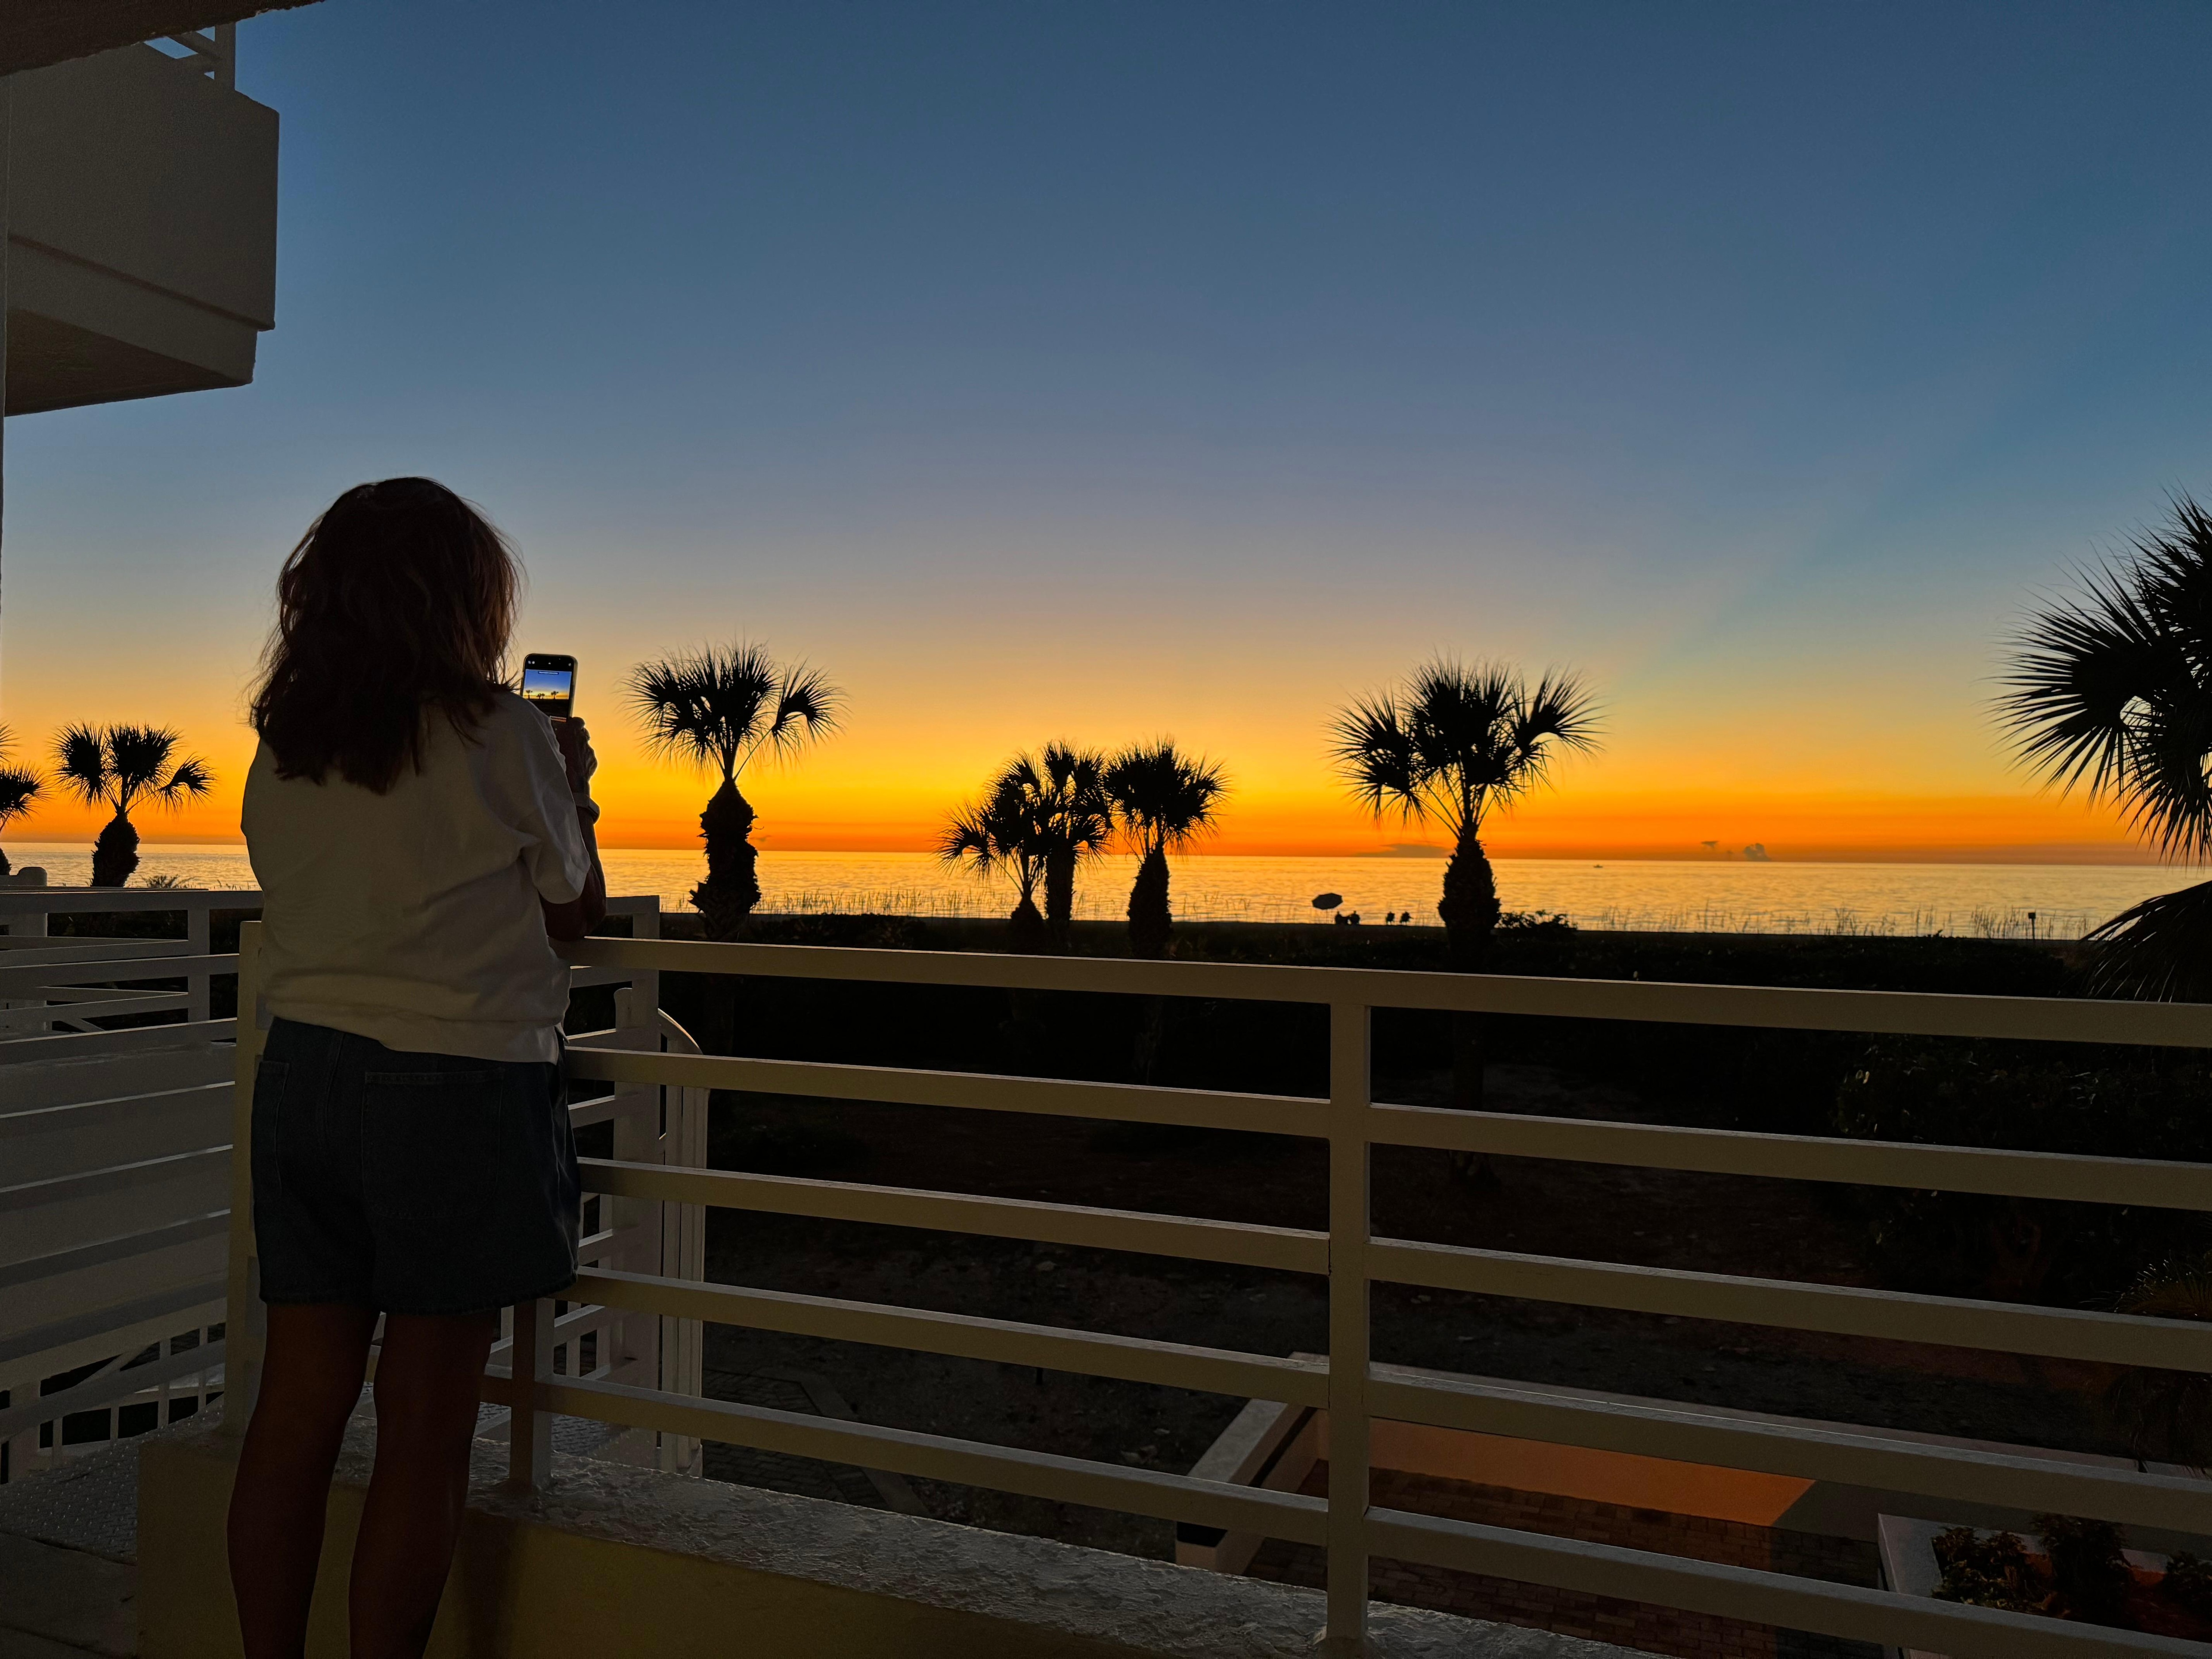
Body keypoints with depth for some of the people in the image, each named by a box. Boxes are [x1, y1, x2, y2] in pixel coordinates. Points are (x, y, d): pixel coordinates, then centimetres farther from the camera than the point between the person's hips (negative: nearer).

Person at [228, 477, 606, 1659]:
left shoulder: (280, 748, 7)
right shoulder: (501, 735, -10)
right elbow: (574, 911, 1)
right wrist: (572, 792, 16)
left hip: (303, 1073, 6)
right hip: (459, 1085, -6)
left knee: (298, 1406, 13)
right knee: (425, 1427, 4)